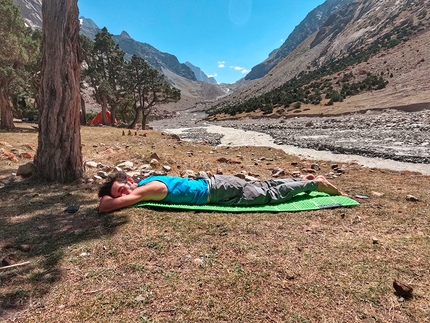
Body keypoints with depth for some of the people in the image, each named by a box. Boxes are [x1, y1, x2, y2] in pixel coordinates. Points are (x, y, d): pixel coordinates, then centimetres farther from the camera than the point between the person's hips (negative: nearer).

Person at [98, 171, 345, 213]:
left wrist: (107, 197, 1)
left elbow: (105, 206, -20)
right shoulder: (147, 182, 8)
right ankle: (305, 180, 29)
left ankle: (315, 183, 16)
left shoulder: (150, 187, -18)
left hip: (218, 190, -7)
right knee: (264, 187, 16)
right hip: (214, 184, 7)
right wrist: (111, 194, 17)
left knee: (271, 195, 2)